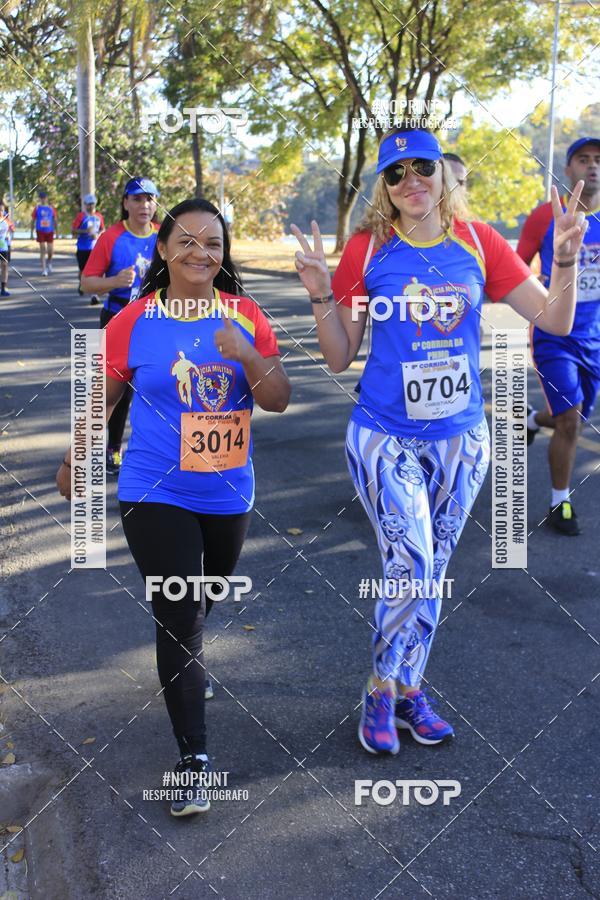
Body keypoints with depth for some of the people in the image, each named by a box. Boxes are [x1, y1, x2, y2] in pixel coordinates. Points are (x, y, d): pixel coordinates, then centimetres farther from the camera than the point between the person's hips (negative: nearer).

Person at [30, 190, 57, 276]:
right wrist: (32, 233, 1)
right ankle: (44, 269, 0)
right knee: (42, 250, -4)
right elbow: (33, 221, 5)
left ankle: (49, 262, 32)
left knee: (50, 250, 0)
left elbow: (55, 220, 9)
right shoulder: (37, 208, 1)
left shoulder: (51, 208, 4)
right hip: (40, 232, -1)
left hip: (50, 232, 1)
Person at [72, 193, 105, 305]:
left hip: (95, 247, 1)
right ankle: (81, 284, 44)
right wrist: (86, 231, -20)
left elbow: (102, 229, 18)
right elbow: (73, 230, -7)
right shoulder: (81, 216, -3)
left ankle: (94, 295, -14)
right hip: (82, 248, -1)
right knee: (83, 270, 11)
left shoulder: (99, 216, 7)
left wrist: (97, 235, -3)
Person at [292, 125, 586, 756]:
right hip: (386, 436, -3)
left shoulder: (477, 243, 0)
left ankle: (406, 691, 31)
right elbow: (339, 358, -3)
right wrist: (321, 295, -17)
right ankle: (380, 692, 13)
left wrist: (565, 259, -13)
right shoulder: (367, 250, -6)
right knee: (411, 567, -12)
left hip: (460, 437, 3)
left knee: (429, 573, 13)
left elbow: (555, 320, 2)